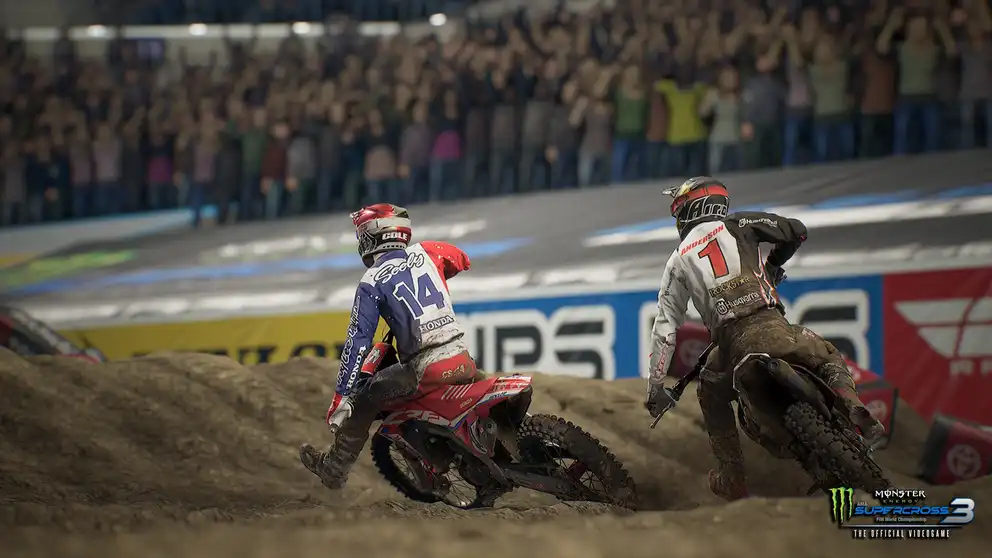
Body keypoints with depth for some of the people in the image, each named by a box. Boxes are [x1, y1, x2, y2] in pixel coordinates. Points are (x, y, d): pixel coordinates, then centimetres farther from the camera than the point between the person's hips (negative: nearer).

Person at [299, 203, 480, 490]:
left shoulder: (372, 283, -1)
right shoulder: (425, 251, 11)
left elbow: (358, 340, -7)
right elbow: (463, 260, 31)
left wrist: (341, 396, -6)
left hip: (425, 369, -4)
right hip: (462, 359, 4)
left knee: (365, 399, 14)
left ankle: (334, 467, 21)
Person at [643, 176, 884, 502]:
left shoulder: (678, 262, 22)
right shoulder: (738, 225, 19)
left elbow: (665, 327, 17)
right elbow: (796, 231, 13)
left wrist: (655, 387, 19)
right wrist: (772, 265, 34)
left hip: (731, 345, 1)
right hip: (772, 329, -1)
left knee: (711, 393, 31)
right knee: (828, 358, 22)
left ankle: (732, 480, 27)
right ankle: (854, 411, -9)